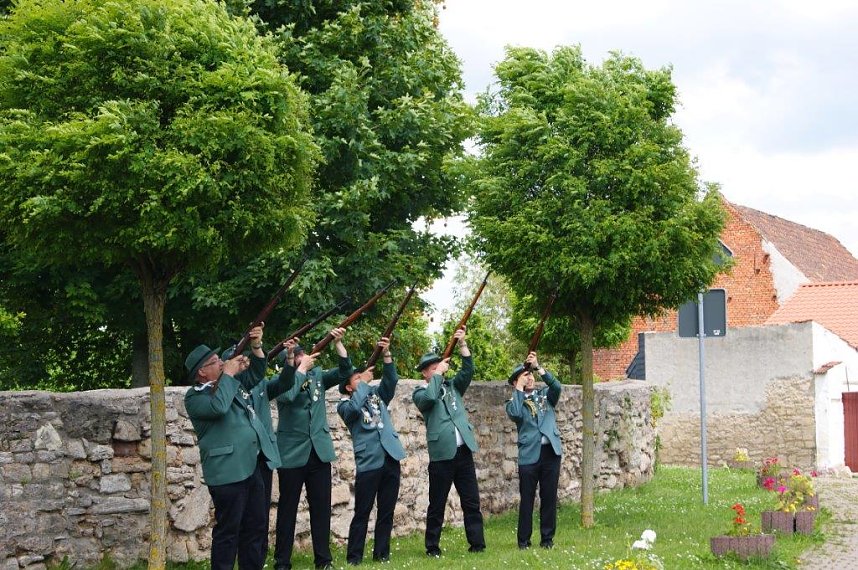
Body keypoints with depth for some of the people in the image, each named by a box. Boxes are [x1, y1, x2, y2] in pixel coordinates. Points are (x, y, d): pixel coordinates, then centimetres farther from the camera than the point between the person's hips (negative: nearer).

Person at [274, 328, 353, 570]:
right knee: (288, 508, 2)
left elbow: (345, 371, -2)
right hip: (292, 453, -4)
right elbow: (287, 395, -26)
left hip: (319, 451, 4)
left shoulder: (317, 375, 9)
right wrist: (302, 368, -17)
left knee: (321, 506, 6)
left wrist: (338, 343, -13)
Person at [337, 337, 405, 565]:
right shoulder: (345, 406, 5)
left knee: (387, 512, 7)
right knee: (362, 513, -3)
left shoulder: (377, 395, 19)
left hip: (390, 459, 5)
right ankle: (354, 556, 2)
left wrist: (386, 355, -9)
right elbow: (354, 408, -18)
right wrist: (364, 382, -9)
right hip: (368, 463, -4)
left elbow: (391, 380, 4)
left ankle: (381, 553, 15)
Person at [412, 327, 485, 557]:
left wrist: (462, 344, -5)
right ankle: (432, 547, 9)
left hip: (463, 451, 4)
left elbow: (468, 370, 5)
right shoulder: (420, 393, 2)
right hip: (441, 455, -4)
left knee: (471, 501, 4)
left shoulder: (452, 387, 16)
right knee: (437, 504, 2)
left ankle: (477, 544, 7)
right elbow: (430, 397, -20)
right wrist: (439, 373, -11)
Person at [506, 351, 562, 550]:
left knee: (549, 497, 4)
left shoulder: (545, 394, 14)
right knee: (527, 498, 0)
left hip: (550, 451, 2)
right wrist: (519, 389, -7)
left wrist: (538, 367, -14)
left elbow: (556, 386, -8)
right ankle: (524, 540, 7)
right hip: (529, 454, -2)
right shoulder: (514, 401, 7)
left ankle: (547, 538, 12)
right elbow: (515, 414, -15)